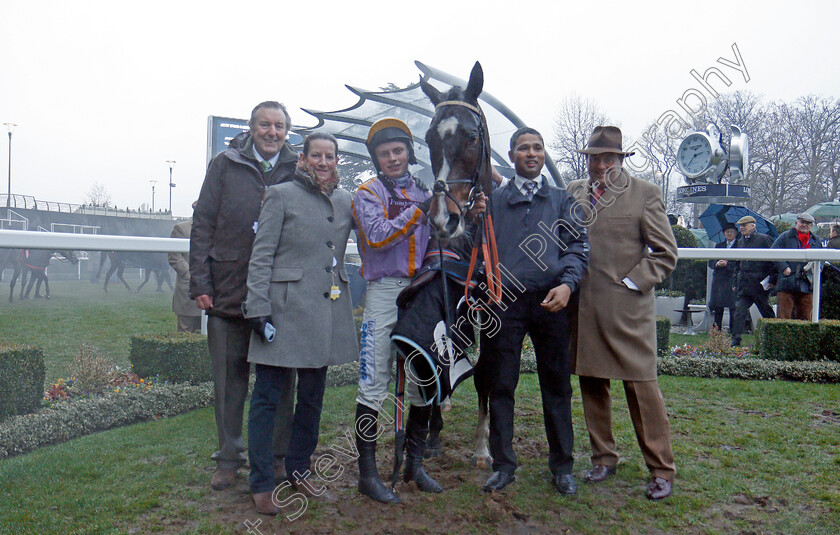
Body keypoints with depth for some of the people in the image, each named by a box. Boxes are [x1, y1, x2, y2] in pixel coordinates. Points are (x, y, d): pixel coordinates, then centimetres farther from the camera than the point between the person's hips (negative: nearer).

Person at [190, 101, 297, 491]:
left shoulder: (297, 170, 8)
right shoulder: (225, 165, 5)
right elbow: (202, 225, 4)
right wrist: (200, 283, -3)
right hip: (229, 292, 0)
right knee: (229, 376, 8)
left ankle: (277, 457, 22)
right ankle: (228, 458, 22)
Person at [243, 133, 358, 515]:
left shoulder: (345, 200, 12)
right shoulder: (281, 195, -2)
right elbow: (261, 256, -5)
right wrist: (258, 307, -11)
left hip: (328, 309, 5)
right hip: (287, 307, -5)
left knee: (313, 395, 13)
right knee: (268, 395, 0)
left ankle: (299, 469, 30)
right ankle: (261, 483, 11)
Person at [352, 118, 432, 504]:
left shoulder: (424, 193, 16)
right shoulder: (368, 194, 2)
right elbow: (378, 238, -15)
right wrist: (419, 211, -19)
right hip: (385, 292, -5)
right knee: (373, 385, -5)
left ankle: (413, 462, 25)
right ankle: (367, 473, 6)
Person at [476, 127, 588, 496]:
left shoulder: (562, 200, 15)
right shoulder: (493, 201, 16)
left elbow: (578, 245, 6)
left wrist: (567, 284, -11)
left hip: (550, 300, 0)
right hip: (504, 300, 0)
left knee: (557, 384, 5)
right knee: (500, 385, 3)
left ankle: (562, 465, 19)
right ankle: (503, 465, 16)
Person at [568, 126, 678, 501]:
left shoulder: (644, 193, 0)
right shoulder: (574, 191, 12)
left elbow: (666, 252, 1)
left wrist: (631, 283, -7)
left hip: (626, 305, -4)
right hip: (582, 305, 4)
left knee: (642, 385, 0)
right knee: (591, 385, 11)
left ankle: (661, 470, 13)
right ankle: (603, 458, 26)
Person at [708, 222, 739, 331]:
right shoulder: (719, 246, 18)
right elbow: (710, 262, 12)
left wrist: (727, 264, -15)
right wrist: (717, 263, -7)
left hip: (733, 280, -4)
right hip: (718, 280, 4)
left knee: (733, 306, -7)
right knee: (717, 307, 5)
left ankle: (732, 330, -1)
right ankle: (717, 329, 12)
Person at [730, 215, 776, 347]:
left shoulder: (764, 239, -3)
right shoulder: (740, 242, 14)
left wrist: (771, 279, -10)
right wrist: (735, 282, 18)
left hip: (760, 284, -5)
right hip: (743, 285, 5)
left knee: (767, 312, 8)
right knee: (739, 311, -5)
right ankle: (736, 340, -5)